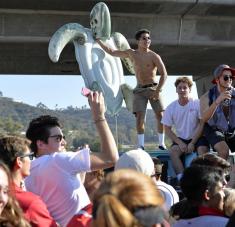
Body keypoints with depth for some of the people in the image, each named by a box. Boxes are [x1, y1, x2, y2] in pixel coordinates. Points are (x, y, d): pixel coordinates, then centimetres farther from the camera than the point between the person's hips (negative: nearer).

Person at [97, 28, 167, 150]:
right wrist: (98, 40, 11)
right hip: (139, 90, 2)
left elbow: (164, 74, -11)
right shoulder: (131, 54, 5)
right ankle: (140, 145, -4)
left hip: (153, 88, -2)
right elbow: (112, 52, 12)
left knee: (160, 115, -7)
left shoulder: (154, 56, -6)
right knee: (139, 117, -9)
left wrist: (157, 91, -17)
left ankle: (161, 143, 4)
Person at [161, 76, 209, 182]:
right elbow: (167, 129, 3)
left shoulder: (197, 104, -6)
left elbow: (202, 124, -8)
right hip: (181, 139, 2)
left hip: (197, 138, -2)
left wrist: (192, 143, -14)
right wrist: (180, 143, -10)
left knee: (202, 149, -31)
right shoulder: (171, 108, 1)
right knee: (173, 150, -26)